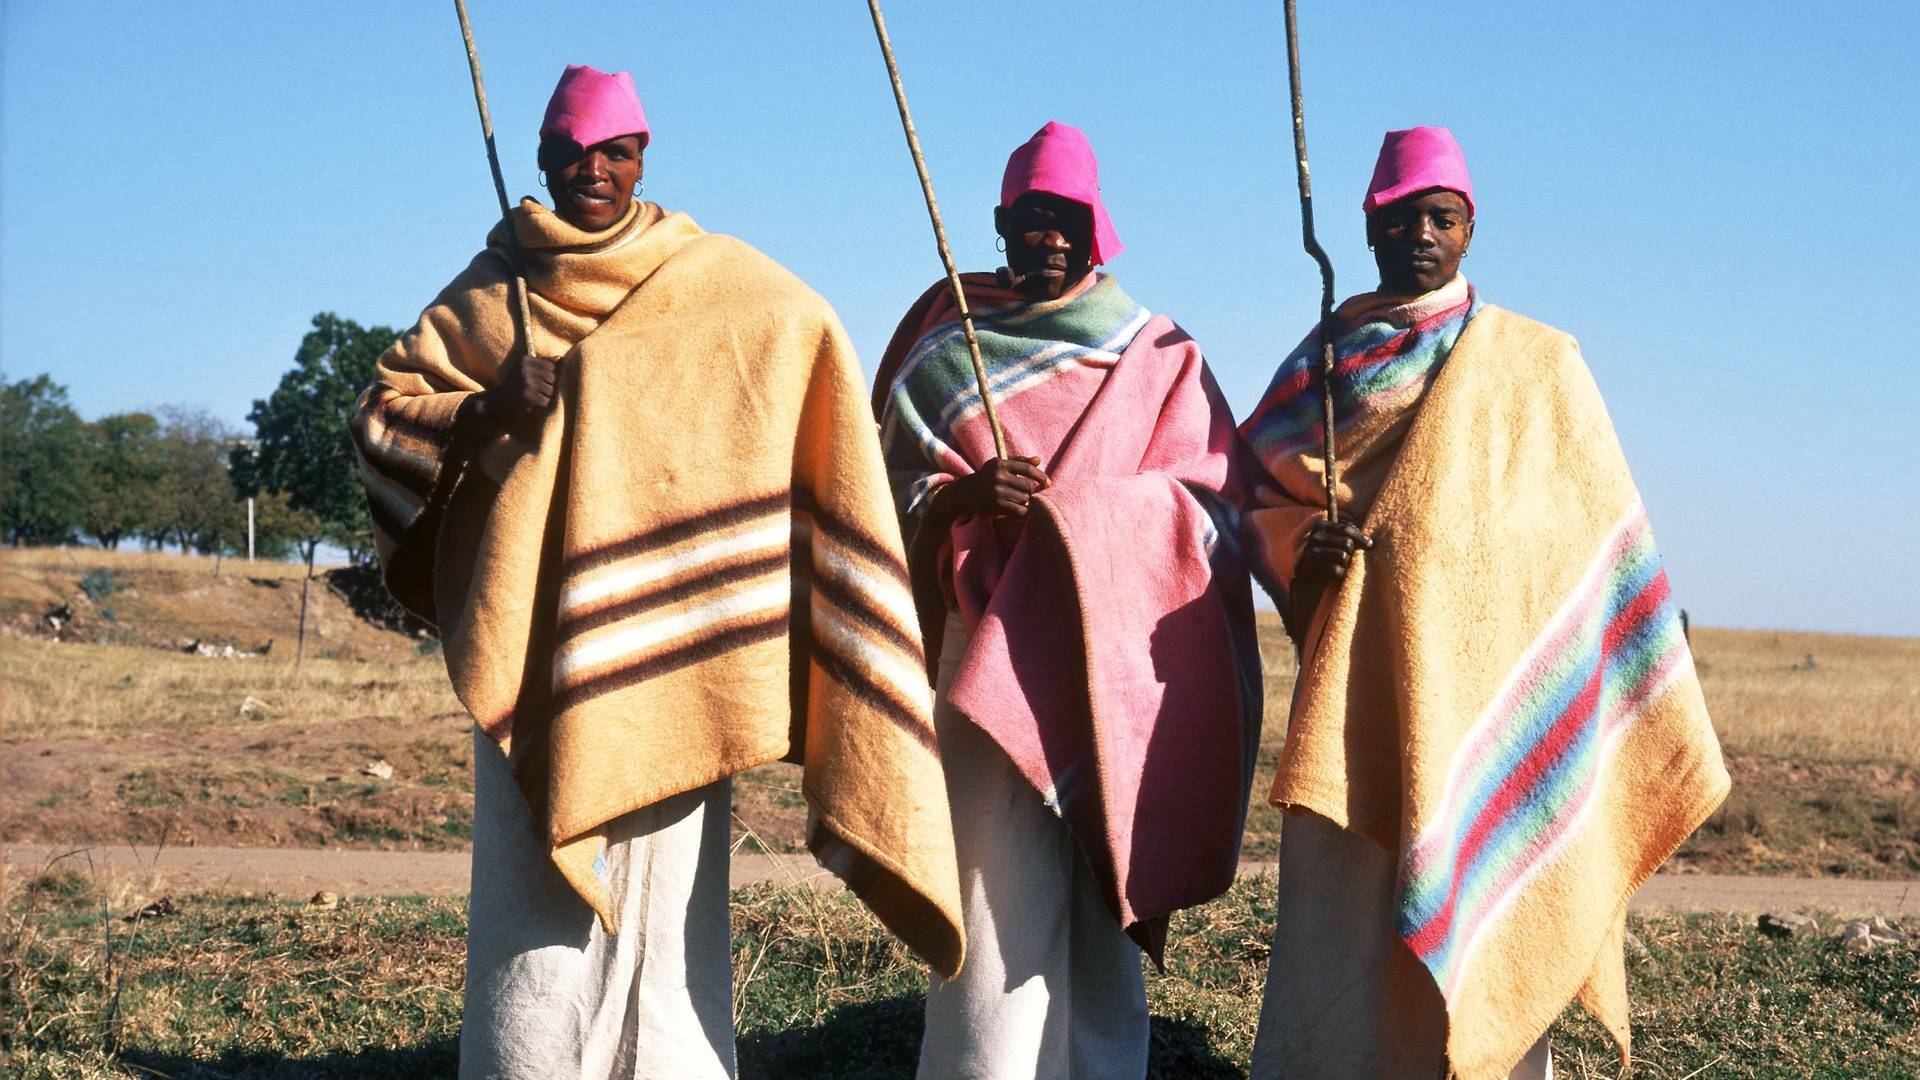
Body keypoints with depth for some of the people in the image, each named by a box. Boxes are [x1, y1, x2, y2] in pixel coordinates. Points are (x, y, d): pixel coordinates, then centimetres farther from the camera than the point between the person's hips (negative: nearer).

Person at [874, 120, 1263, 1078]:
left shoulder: (1160, 357, 12)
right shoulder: (946, 346, 14)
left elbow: (1207, 501, 1)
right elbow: (893, 490, 8)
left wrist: (1061, 510, -12)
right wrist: (960, 498, -15)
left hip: (1112, 657, 0)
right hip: (987, 656, 0)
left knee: (1094, 905, -4)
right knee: (999, 895, -9)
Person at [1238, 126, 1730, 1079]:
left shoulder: (1536, 365, 7)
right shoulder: (1322, 360, 13)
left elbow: (1599, 532, 6)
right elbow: (1255, 495, 17)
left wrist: (1659, 715, 1)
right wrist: (1303, 540, -6)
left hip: (1491, 678, -1)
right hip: (1364, 677, 2)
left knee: (1481, 913, -4)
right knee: (1342, 903, -4)